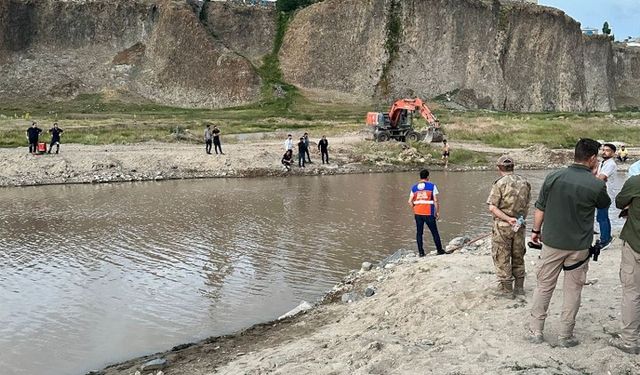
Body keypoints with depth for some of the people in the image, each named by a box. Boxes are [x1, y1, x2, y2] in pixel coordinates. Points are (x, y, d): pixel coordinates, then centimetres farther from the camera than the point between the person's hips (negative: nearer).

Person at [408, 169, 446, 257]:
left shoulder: (414, 187, 6)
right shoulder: (432, 186, -4)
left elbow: (410, 202, 2)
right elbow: (435, 201, -7)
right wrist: (437, 212, 1)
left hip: (418, 213, 3)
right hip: (429, 213, -3)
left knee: (419, 232, 9)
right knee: (434, 232, 8)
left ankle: (421, 252, 8)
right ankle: (439, 250, 17)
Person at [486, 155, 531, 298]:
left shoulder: (500, 183, -14)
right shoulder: (524, 182, 2)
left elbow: (492, 207, -20)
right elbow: (527, 205, 10)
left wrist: (508, 219, -18)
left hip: (502, 226, -5)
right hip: (520, 225, 5)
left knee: (502, 258, 5)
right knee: (518, 256, 17)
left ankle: (506, 289, 9)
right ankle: (519, 287, 25)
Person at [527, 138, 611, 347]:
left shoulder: (553, 178, -9)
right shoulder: (596, 185, -14)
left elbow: (540, 208, -1)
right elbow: (605, 204, 9)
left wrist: (536, 231, 13)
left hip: (552, 243, 2)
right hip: (579, 247, -1)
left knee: (544, 287, 12)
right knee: (572, 290, 12)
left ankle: (535, 332, 17)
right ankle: (565, 336, 19)